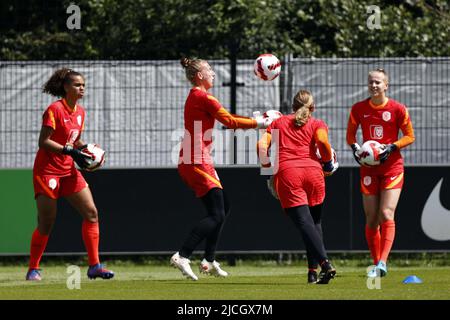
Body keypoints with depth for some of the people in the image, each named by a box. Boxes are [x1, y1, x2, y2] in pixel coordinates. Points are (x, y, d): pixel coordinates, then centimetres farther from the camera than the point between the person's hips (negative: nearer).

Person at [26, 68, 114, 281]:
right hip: (47, 170, -7)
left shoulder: (80, 112, 10)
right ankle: (33, 269, 9)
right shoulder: (55, 109, -14)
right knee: (46, 223, -5)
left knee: (91, 213, -4)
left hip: (69, 171, 7)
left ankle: (94, 266, -1)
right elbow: (43, 142, -18)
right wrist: (70, 151, -25)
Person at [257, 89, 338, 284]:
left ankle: (325, 263, -29)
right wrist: (328, 164, 10)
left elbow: (262, 146, 11)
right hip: (312, 171, 0)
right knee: (315, 221, 15)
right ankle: (313, 271, 5)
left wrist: (268, 166, 24)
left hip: (286, 173, 0)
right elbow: (322, 141, -5)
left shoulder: (278, 122, 23)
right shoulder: (317, 124, 17)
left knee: (304, 222, -10)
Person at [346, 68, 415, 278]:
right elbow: (350, 134, 14)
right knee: (371, 219, 2)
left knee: (386, 215, -16)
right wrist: (354, 147, -6)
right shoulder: (358, 109, 1)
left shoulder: (398, 109, -6)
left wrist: (391, 147, -15)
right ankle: (376, 263, 13)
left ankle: (382, 262, -23)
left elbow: (409, 136, 1)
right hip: (368, 168, 3)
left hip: (392, 166, -3)